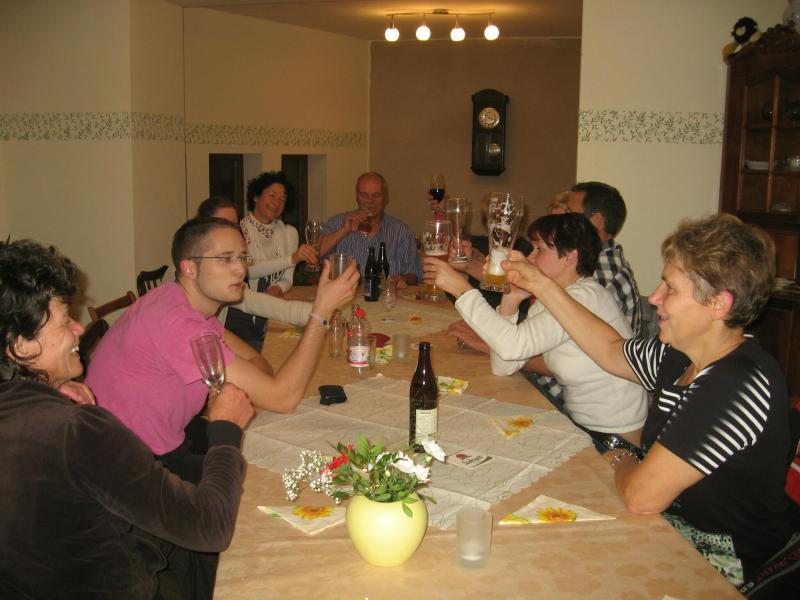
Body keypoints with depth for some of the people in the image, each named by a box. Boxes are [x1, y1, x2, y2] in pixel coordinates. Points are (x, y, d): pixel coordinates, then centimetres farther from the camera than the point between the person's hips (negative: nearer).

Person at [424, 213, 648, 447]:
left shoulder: (585, 297, -22)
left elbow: (513, 346, -33)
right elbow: (503, 367, -2)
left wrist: (463, 289, -27)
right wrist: (510, 297, -9)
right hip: (578, 423, 7)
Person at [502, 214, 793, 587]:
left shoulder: (740, 386, -31)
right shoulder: (682, 356, -3)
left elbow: (642, 496, -32)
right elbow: (612, 350, 18)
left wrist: (622, 461, -8)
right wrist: (542, 285, 15)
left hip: (719, 557, -8)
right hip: (675, 517, 8)